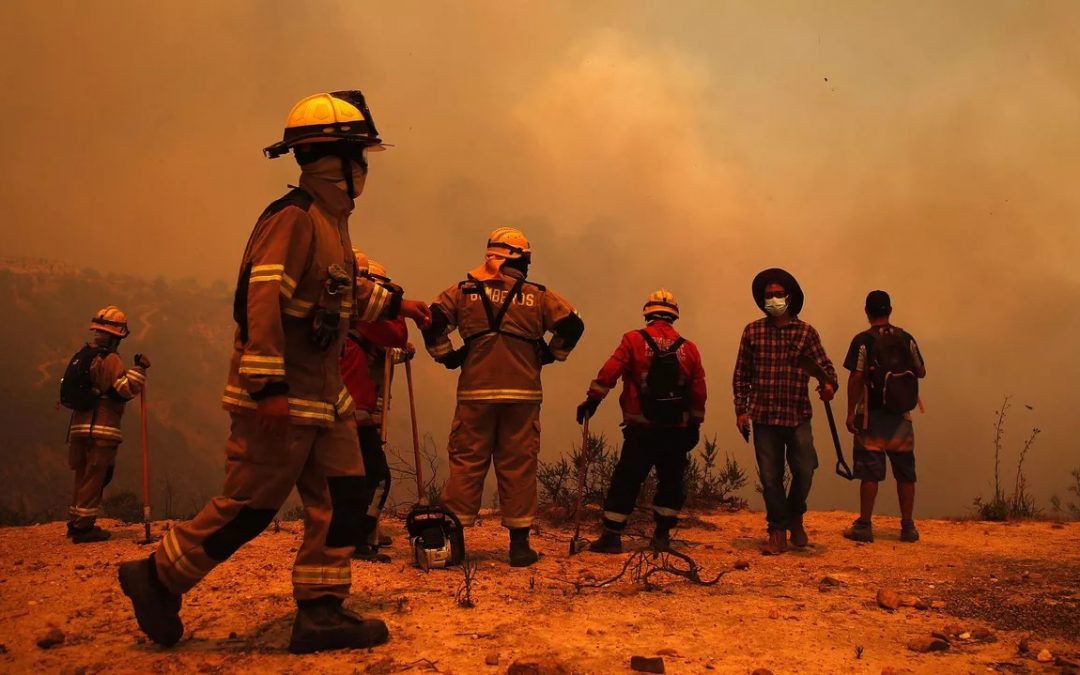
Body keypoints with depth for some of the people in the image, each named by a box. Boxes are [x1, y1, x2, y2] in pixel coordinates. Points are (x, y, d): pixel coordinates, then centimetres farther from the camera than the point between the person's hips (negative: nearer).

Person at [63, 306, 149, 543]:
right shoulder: (110, 359, -12)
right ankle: (84, 527, -3)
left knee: (84, 476, 17)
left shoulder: (82, 356, 15)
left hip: (79, 424, 9)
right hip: (101, 428, -8)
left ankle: (75, 523, 22)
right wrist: (139, 368, -13)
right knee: (94, 478, -4)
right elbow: (127, 388, -21)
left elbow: (76, 389, 19)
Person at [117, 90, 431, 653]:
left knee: (340, 499, 7)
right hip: (281, 396, -10)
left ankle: (320, 612, 14)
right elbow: (261, 299, -26)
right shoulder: (293, 217, -17)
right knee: (249, 506, -1)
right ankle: (157, 577, 19)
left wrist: (394, 305, 34)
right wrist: (269, 386, -29)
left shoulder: (331, 220, 14)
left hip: (324, 394, 10)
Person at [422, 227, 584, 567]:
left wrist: (447, 355, 8)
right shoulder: (537, 296, 7)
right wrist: (549, 355, 12)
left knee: (467, 462, 5)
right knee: (518, 465, 5)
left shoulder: (464, 291, 7)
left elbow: (432, 321, -2)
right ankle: (519, 542, 8)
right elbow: (572, 324, 2)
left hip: (475, 391, 0)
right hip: (522, 393, 0)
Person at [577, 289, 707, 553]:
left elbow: (609, 372, -12)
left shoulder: (633, 340, -4)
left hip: (641, 428, -2)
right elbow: (698, 392, 6)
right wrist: (695, 425, 15)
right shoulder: (689, 348, 5)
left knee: (626, 481, 3)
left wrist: (592, 400, -6)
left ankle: (612, 535, 3)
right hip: (676, 429, 2)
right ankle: (662, 535, 16)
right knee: (671, 481, 15)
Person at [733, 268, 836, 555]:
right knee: (770, 476, 4)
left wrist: (828, 384, -23)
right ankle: (778, 531, 18)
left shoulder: (806, 332, 3)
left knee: (804, 470, -3)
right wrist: (741, 409, 2)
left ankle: (795, 518, 26)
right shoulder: (752, 332, 5)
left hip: (798, 415, 0)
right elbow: (741, 375, 8)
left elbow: (823, 364, -1)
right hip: (764, 416, 1)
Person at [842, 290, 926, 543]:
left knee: (870, 472, 0)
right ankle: (908, 526, 14)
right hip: (901, 417, 3)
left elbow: (856, 378, -13)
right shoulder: (906, 338, 4)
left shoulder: (864, 340, -8)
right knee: (905, 472, 9)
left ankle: (864, 525, 2)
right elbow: (921, 372, 10)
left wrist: (850, 412, -9)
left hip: (872, 415, -3)